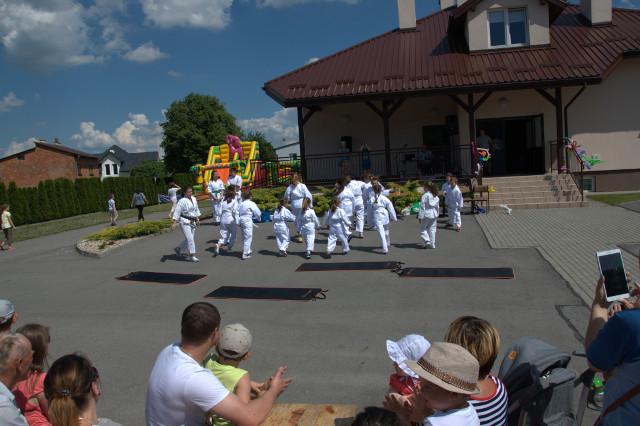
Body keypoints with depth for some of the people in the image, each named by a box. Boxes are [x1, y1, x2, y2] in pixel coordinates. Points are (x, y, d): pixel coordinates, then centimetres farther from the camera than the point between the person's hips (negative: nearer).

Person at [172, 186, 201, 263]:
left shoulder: (194, 199, 7)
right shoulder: (182, 201, -15)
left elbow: (196, 209, 19)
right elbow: (177, 211, -16)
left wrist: (197, 219, 17)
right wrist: (174, 222, -20)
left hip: (192, 221, 8)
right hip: (185, 222, -8)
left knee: (191, 238, 14)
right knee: (190, 238, -11)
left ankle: (179, 249, 36)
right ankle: (192, 256, -5)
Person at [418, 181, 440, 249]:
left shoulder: (425, 196, -14)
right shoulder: (436, 196, 7)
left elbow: (422, 207, -15)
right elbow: (438, 207, 15)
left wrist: (420, 217, -10)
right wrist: (437, 215, 26)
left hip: (426, 215, -6)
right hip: (434, 215, 6)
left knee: (422, 229, 6)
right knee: (432, 229, 11)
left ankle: (427, 241, -7)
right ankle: (432, 244, 14)